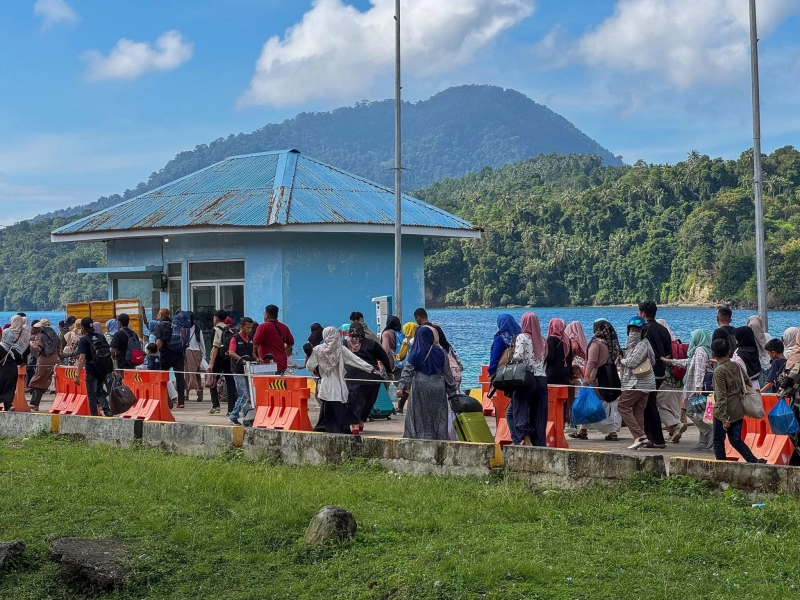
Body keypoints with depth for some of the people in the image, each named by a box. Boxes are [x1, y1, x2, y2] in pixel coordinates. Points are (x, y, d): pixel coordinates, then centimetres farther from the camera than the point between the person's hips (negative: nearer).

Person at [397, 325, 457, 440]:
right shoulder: (440, 352, -1)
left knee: (419, 416, 6)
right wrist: (451, 391, 11)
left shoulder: (415, 353, -3)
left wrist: (401, 387, -7)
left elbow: (408, 370, -7)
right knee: (438, 417, 8)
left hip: (420, 388, -1)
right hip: (437, 389, 1)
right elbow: (447, 373, 4)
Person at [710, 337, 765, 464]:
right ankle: (754, 461, 0)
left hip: (725, 412, -6)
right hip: (738, 411, 6)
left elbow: (721, 396, -18)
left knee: (718, 440, 7)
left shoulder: (719, 371, -15)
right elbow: (743, 387, 14)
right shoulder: (736, 366, 5)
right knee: (736, 440, 12)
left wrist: (724, 418, -19)